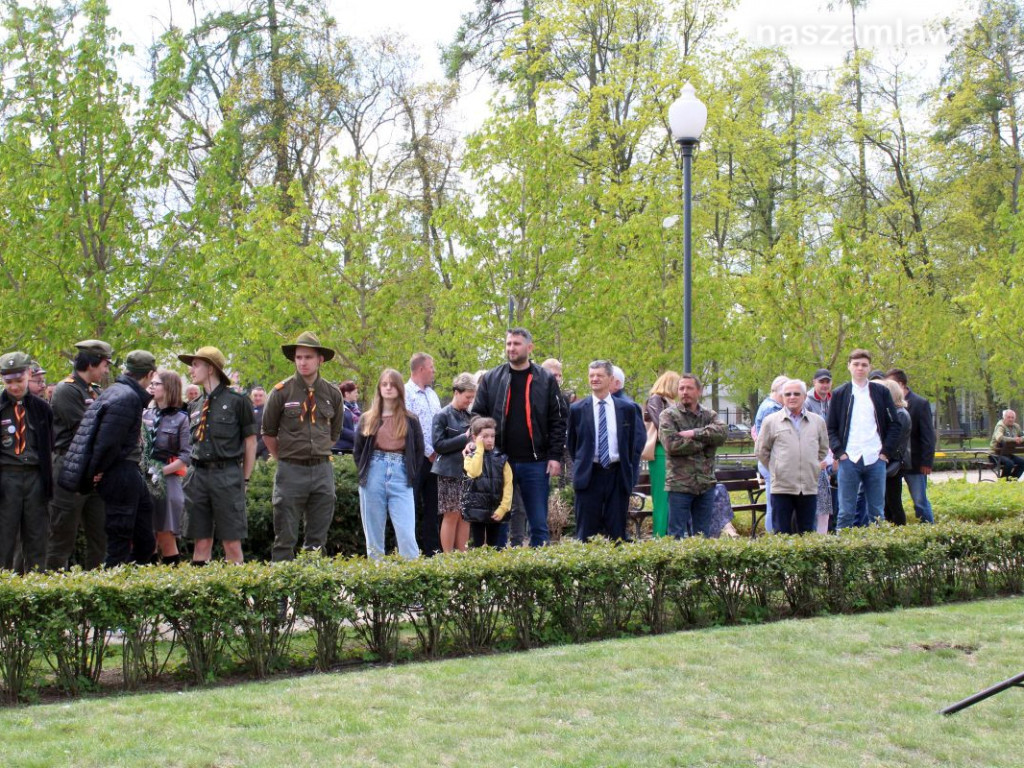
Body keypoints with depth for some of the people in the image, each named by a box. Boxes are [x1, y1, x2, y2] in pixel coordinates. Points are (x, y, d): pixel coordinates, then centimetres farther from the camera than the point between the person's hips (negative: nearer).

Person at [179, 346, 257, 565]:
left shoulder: (237, 401, -2)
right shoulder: (194, 405, 14)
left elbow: (250, 441, 1)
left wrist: (244, 480, -1)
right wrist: (197, 473, 10)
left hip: (227, 474, -5)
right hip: (199, 474, 5)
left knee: (232, 542, -3)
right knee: (201, 541, 7)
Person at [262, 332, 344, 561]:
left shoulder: (332, 393, 6)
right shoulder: (281, 392, -3)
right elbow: (268, 433, 6)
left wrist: (319, 456, 12)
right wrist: (285, 460, 6)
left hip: (322, 469, 3)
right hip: (291, 471, -3)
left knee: (317, 538, 8)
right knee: (285, 538, 0)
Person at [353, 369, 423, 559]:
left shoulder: (410, 421, 8)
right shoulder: (367, 419, 9)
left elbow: (419, 451, 10)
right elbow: (357, 451, 13)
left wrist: (410, 475, 0)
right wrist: (365, 473, 2)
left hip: (401, 479, -1)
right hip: (374, 477, 1)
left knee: (407, 535, -10)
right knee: (373, 536, 5)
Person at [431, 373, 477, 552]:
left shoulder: (468, 415, 13)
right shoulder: (442, 416, -5)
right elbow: (438, 445, -12)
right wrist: (464, 438, -15)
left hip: (467, 471, 6)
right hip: (450, 472, -6)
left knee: (465, 515, 6)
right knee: (452, 515, -3)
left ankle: (462, 554, 12)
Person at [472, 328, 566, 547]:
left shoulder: (546, 380, 4)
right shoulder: (490, 379, 7)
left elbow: (557, 420, 4)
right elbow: (478, 415, 7)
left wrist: (555, 455, -4)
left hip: (535, 463, -1)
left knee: (539, 523, 2)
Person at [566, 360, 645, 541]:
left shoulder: (627, 409, 5)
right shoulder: (577, 409, 3)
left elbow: (638, 440, 10)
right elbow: (570, 442, 12)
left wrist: (630, 469, 5)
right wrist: (580, 465, 8)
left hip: (618, 475, 1)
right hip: (589, 476, -1)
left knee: (617, 532, 4)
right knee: (587, 532, 1)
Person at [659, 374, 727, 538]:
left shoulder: (709, 416, 12)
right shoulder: (668, 415, 0)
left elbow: (722, 432, -8)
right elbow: (672, 444, -15)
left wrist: (695, 433, -17)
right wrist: (705, 441, -7)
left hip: (706, 484, 4)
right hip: (679, 484, -4)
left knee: (704, 534, 11)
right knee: (678, 535, 0)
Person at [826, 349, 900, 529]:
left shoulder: (881, 392, 9)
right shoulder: (839, 394, 8)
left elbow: (894, 425, 9)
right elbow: (830, 428, 7)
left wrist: (886, 451, -1)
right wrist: (839, 452, -6)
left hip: (876, 460, 1)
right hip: (849, 460, -1)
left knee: (877, 513, 5)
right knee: (846, 513, -1)